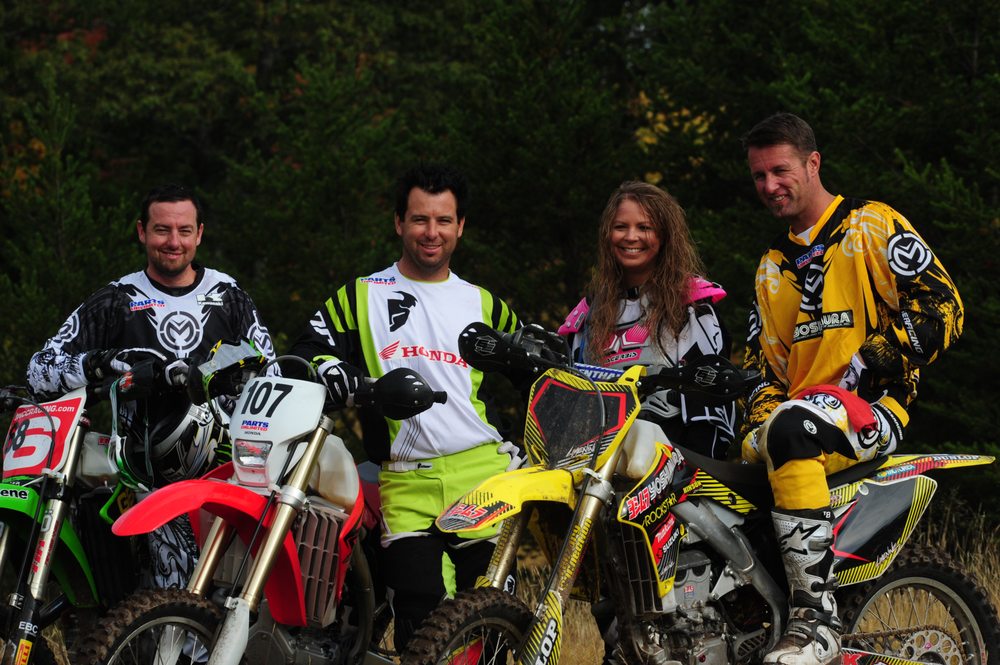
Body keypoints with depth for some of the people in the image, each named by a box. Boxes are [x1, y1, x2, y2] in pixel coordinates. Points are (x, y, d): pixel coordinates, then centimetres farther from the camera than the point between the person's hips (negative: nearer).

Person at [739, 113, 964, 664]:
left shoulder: (873, 226, 2)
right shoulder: (771, 266, 25)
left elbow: (941, 308, -7)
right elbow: (763, 359, 26)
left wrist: (866, 362, -14)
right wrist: (756, 418, 5)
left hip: (874, 407, -8)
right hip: (801, 407, 8)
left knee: (789, 428, -40)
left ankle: (816, 619, -43)